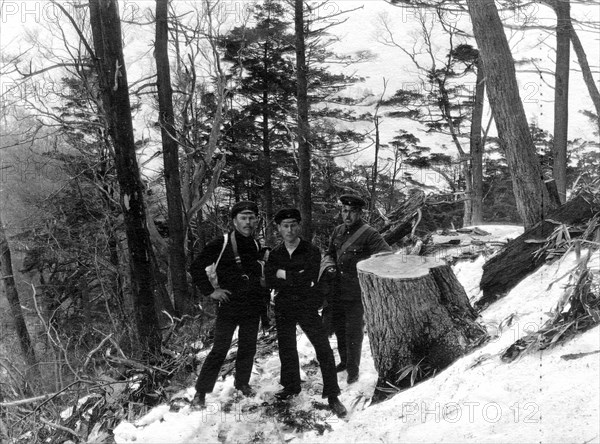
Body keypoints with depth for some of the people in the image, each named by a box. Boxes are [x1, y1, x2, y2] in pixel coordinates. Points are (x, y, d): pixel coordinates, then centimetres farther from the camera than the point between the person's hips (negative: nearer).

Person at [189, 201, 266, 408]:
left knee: (248, 348, 14)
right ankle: (201, 391, 12)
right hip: (228, 306, -5)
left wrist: (261, 296, 11)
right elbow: (196, 268, -7)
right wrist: (210, 291, -9)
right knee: (219, 350, -2)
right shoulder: (221, 244, -10)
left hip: (253, 307, 5)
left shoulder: (256, 246, 7)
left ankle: (242, 382, 34)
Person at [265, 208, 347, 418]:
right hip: (283, 308, 4)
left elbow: (308, 278, -21)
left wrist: (284, 274, -13)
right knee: (286, 349, 17)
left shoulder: (311, 251, -8)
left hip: (307, 307, -4)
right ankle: (291, 386, 38)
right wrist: (297, 280, -18)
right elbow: (270, 281, -9)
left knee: (324, 349, -8)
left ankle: (332, 396, 4)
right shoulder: (275, 254, 3)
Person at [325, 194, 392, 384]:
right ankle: (344, 361, 40)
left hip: (356, 295, -6)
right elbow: (330, 253, 18)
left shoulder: (369, 234, -15)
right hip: (337, 291, 6)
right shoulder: (338, 231, 5)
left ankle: (353, 369, 24)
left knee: (354, 332, 6)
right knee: (339, 329, 19)